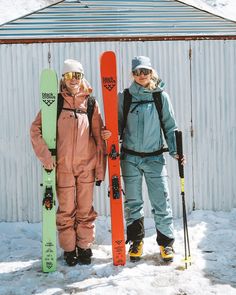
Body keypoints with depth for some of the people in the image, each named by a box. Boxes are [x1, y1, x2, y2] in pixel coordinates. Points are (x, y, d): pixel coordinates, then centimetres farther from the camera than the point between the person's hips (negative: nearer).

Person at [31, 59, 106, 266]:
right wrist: (45, 155, -13)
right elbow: (36, 129, -2)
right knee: (66, 210, 6)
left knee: (85, 210, 8)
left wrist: (100, 169, 4)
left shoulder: (91, 103, 5)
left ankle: (85, 247, 24)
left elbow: (99, 137, 6)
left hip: (87, 165, 1)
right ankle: (69, 249, 21)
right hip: (63, 166, -1)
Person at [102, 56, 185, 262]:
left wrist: (175, 150, -4)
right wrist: (110, 133, -15)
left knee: (161, 201, -1)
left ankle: (166, 242, 17)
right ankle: (136, 241, 26)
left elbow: (170, 126, 5)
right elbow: (119, 125, 6)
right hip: (130, 157, 1)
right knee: (133, 202, 10)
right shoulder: (124, 97, 1)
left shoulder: (161, 96, 1)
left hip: (154, 157, -1)